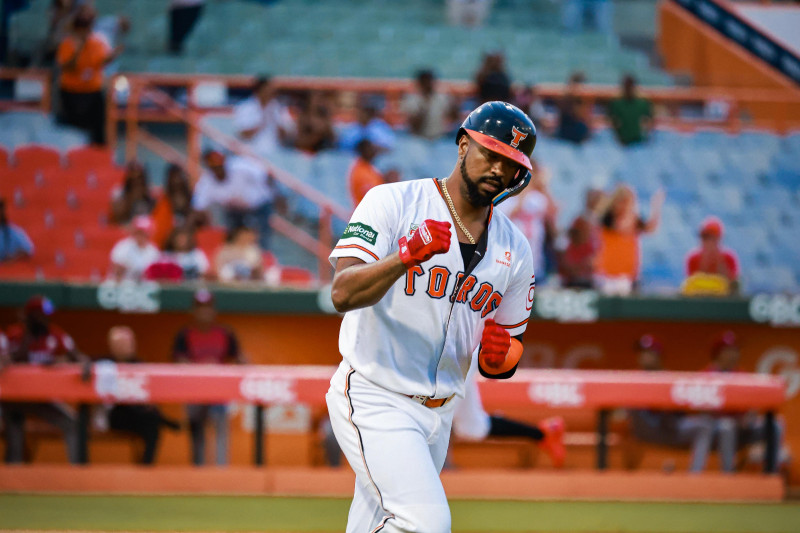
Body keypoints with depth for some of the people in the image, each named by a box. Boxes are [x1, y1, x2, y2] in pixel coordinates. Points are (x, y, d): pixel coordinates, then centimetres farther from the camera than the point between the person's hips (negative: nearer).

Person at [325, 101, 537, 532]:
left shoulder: (514, 250, 9)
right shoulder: (392, 203, -7)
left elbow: (501, 365, 15)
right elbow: (343, 294, -20)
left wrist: (500, 354, -9)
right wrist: (409, 254, -35)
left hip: (438, 414, 7)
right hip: (374, 399, -7)